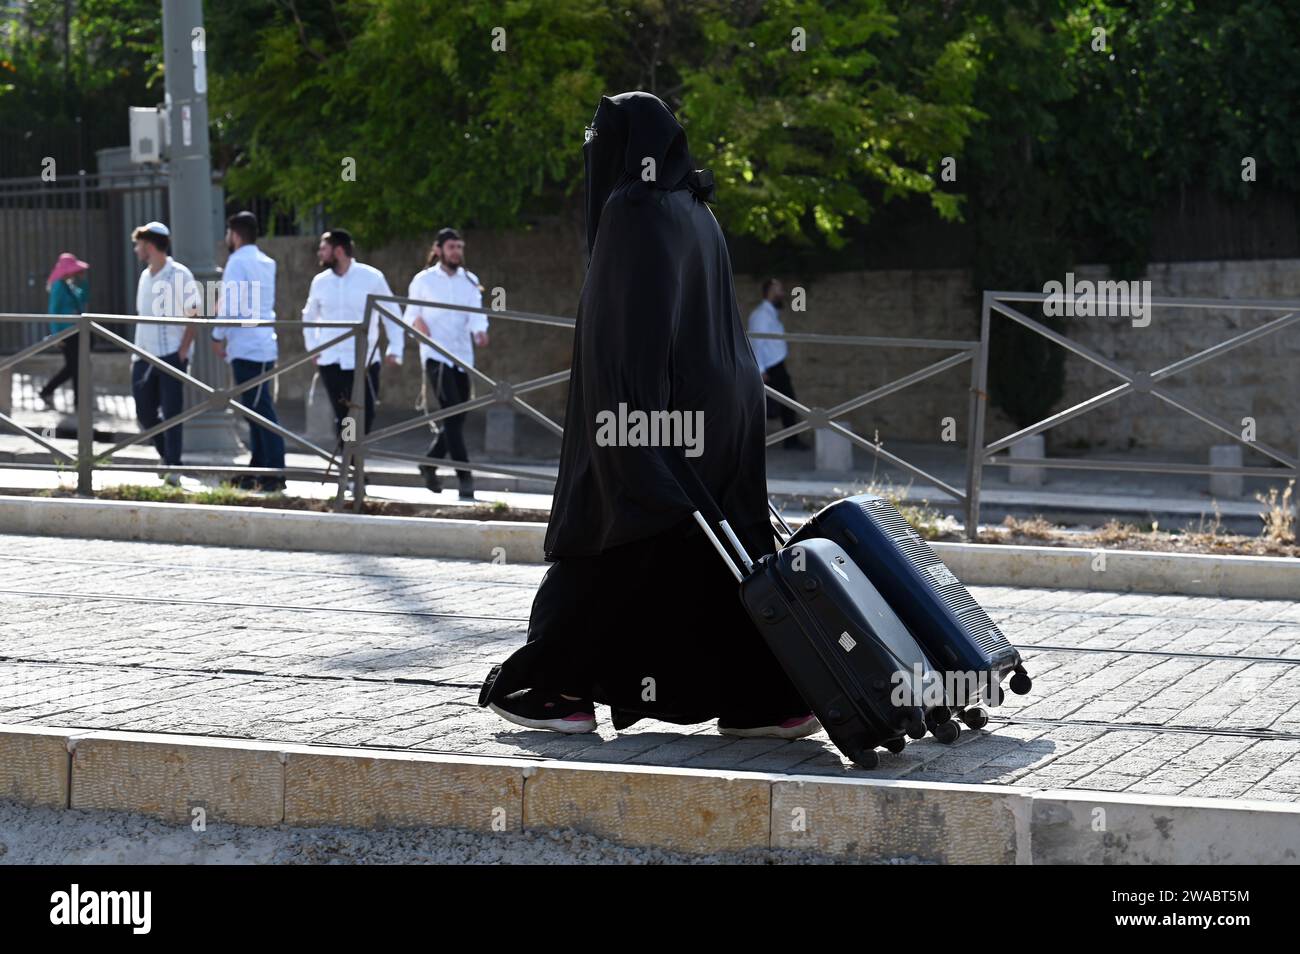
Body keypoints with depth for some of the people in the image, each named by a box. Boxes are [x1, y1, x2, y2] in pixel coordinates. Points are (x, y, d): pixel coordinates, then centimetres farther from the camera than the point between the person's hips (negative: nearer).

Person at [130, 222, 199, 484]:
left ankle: (173, 467, -4)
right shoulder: (144, 276, 14)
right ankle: (167, 455, 26)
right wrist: (136, 352, 13)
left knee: (171, 411, -7)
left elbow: (194, 315, -9)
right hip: (145, 355, 7)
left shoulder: (179, 275, -8)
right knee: (145, 413, 8)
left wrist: (183, 351, -15)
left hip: (172, 354, -7)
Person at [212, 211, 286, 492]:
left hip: (245, 347, -9)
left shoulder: (238, 261, -8)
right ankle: (258, 470, 16)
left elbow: (230, 304, -14)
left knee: (260, 411, -10)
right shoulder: (266, 262, 17)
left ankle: (274, 474, -12)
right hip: (264, 345, 9)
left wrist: (218, 336, -4)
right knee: (257, 410, 12)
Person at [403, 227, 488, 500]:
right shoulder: (423, 280, 3)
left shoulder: (470, 280, 10)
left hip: (462, 356, 5)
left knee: (458, 417, 9)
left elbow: (476, 312, -4)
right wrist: (417, 322, -16)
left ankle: (430, 463, 31)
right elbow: (411, 314, 7)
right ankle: (465, 477, -19)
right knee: (453, 413, -16)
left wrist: (480, 330, -25)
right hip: (435, 354, -5)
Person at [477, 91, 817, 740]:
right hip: (717, 411, 8)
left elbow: (625, 329, -19)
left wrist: (620, 419, -20)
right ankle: (769, 700, 1)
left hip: (651, 410, -8)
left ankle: (562, 688, 9)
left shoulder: (633, 212, -12)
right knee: (720, 553, 6)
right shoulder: (694, 212, 15)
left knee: (603, 547, 2)